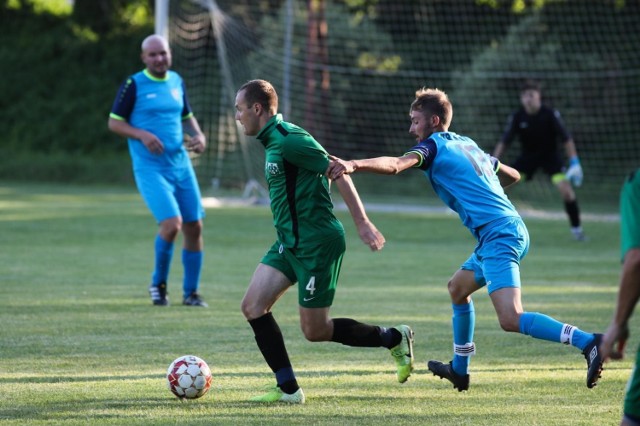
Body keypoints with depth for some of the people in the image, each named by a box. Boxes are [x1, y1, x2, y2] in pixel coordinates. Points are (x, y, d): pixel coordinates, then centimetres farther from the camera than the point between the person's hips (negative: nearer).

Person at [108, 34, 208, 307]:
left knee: (194, 227, 3)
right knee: (172, 223, -20)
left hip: (181, 165, 6)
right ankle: (158, 283, 4)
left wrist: (198, 135, 4)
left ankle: (190, 292, 18)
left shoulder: (176, 81, 11)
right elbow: (114, 122, -3)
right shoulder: (133, 85, -5)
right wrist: (142, 135, -18)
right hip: (151, 169, -6)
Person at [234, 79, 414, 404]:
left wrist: (362, 223, -20)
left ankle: (393, 338, 16)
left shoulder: (288, 140, -17)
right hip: (290, 243, 10)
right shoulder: (272, 141, 13)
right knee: (253, 307, -1)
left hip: (316, 243, -9)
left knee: (315, 331, -2)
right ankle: (287, 389, 3)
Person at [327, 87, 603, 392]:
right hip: (513, 230, 10)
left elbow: (395, 165, -23)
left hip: (498, 237, -10)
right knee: (458, 289, 26)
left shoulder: (433, 145, -2)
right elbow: (512, 175, 33)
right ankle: (459, 370, 36)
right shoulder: (467, 145, 22)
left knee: (511, 320, -19)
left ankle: (588, 342, -27)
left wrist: (353, 165, -35)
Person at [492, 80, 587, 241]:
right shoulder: (517, 117, -13)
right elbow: (504, 142, -9)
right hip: (527, 156, 3)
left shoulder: (551, 114, -20)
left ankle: (576, 228, -5)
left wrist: (574, 162, -23)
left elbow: (566, 138, -16)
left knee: (565, 189, -22)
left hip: (550, 156, -2)